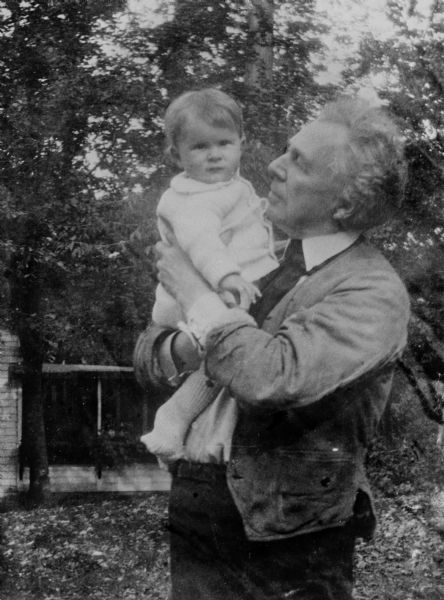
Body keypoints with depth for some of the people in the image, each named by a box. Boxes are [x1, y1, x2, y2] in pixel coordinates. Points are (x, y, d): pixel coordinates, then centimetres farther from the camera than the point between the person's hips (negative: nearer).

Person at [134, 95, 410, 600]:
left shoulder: (374, 292, -12)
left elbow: (273, 377, -28)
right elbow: (147, 354, 13)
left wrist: (191, 290, -13)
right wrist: (181, 348, -12)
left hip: (283, 542, -6)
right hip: (191, 506, 6)